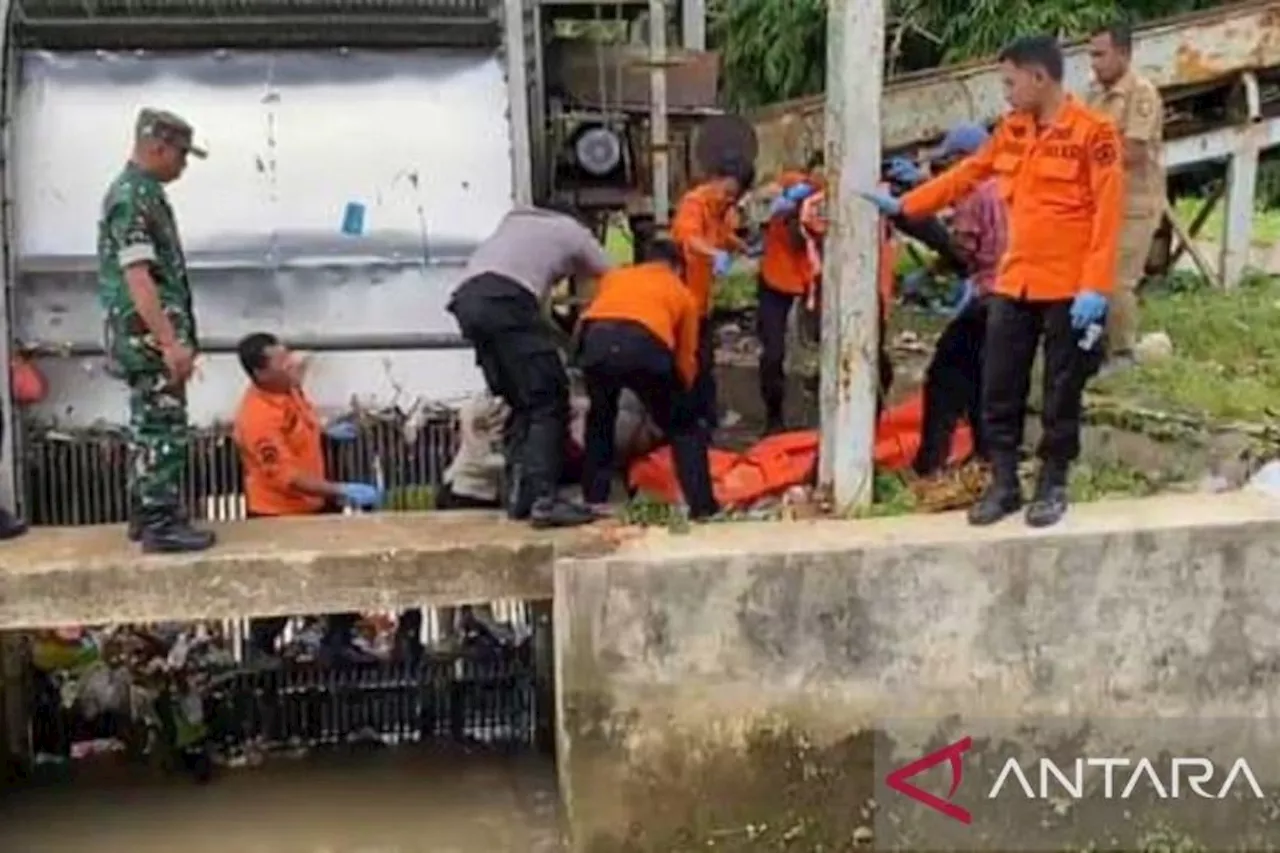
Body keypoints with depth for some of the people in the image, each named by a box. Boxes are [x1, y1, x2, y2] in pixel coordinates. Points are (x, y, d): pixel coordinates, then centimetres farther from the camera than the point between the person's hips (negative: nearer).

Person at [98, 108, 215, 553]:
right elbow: (137, 277, -23)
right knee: (164, 428, -7)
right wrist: (171, 341, -26)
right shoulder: (132, 196, -16)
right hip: (150, 336, -10)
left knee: (149, 426, 14)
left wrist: (174, 338, 24)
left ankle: (144, 515, 21)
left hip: (151, 337, 10)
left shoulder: (143, 192, 16)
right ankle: (161, 524, -3)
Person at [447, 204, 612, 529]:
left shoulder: (517, 221, 39)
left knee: (522, 403, 15)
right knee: (549, 401, -4)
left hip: (467, 300, 6)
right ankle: (543, 499, -14)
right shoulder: (573, 231, 26)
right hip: (504, 300, -6)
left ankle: (518, 495, 10)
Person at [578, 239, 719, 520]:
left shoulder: (614, 276, 37)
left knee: (600, 417, 31)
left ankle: (594, 499, 32)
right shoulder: (683, 293, 31)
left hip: (596, 340, 3)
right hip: (645, 344, -2)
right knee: (682, 426, 19)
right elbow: (685, 357, 30)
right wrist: (681, 396, 46)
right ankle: (702, 505, 13)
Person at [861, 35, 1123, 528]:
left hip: (1068, 290, -6)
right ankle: (1004, 484, 18)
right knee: (1000, 389, 7)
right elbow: (964, 176, 19)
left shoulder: (1093, 132, -10)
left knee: (1061, 392, 5)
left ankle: (1052, 486, 17)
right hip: (1014, 284, 6)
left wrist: (1095, 288, -19)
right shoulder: (1012, 131, 10)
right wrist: (903, 206, 18)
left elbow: (1107, 214, -14)